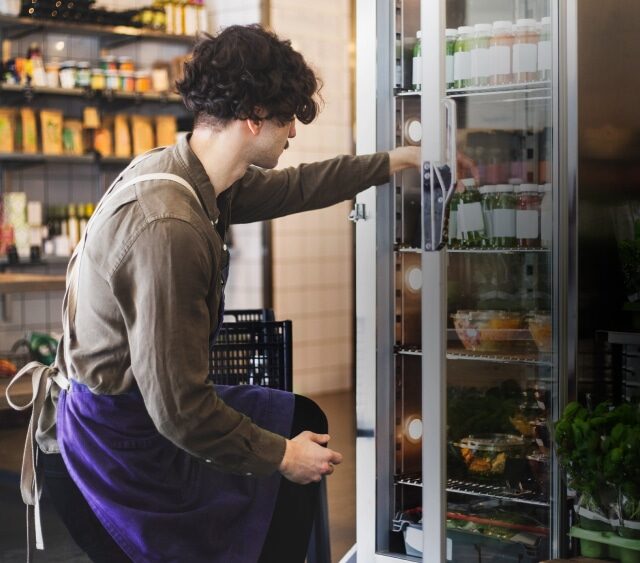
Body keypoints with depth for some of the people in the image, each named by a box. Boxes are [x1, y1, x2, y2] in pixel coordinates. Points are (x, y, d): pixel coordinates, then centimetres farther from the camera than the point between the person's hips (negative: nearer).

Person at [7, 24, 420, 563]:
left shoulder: (185, 171, -3)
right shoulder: (167, 227, -33)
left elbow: (293, 187, 16)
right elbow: (179, 409, -29)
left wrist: (397, 160, 22)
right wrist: (281, 457, -15)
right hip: (111, 446, -9)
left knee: (303, 420, 18)